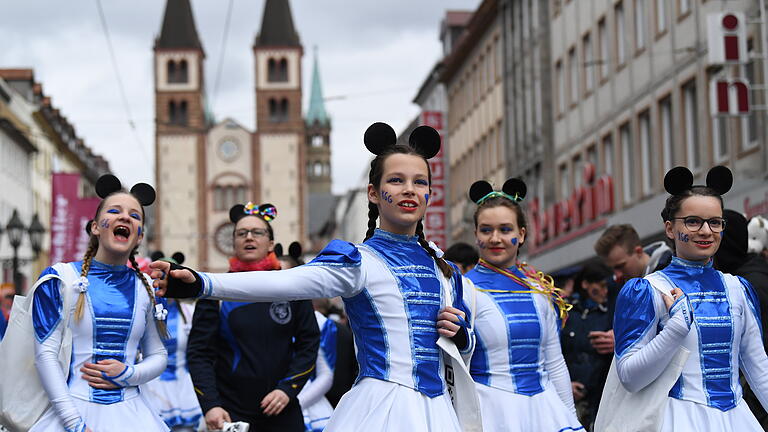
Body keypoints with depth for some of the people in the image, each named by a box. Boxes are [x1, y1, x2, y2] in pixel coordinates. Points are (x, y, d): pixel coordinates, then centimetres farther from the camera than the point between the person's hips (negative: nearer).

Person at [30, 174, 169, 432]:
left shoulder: (146, 287, 9)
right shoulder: (60, 278, -1)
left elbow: (158, 356, 14)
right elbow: (45, 353, -7)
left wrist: (128, 374, -8)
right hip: (75, 409, -3)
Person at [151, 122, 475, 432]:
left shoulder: (443, 268, 11)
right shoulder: (360, 263, -6)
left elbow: (466, 344, 23)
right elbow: (284, 282, -22)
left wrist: (460, 335, -1)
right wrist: (201, 284, -36)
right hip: (382, 406, -5)